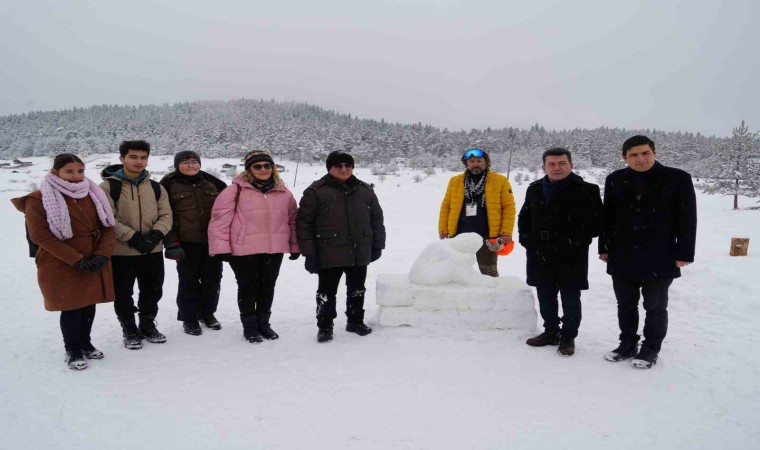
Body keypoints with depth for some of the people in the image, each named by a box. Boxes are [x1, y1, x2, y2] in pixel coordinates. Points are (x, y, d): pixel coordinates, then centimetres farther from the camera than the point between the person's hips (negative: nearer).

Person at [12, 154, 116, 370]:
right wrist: (76, 260, -18)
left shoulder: (94, 195, 7)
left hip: (95, 263, 5)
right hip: (62, 266, -4)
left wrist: (102, 255, -11)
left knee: (89, 304, 13)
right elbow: (40, 235, -14)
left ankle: (85, 343, 33)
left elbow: (108, 226, 5)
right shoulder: (38, 199, -8)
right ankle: (73, 351, 20)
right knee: (71, 308, 2)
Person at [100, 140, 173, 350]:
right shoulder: (108, 186, -8)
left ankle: (148, 325, 35)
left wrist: (155, 235, -15)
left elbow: (166, 216, 3)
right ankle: (129, 330, 27)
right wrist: (133, 237, -21)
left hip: (153, 251, 4)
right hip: (121, 252, -4)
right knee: (123, 295, 9)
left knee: (152, 292, 16)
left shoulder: (156, 187, 7)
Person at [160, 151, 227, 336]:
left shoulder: (212, 183, 8)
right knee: (189, 281, 4)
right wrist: (171, 243, -12)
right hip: (186, 243, -3)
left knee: (212, 278, 11)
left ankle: (208, 313, 29)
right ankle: (189, 318, 18)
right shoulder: (169, 184, -2)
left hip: (212, 241, 4)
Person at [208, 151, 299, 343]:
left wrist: (295, 246, 12)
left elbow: (292, 219, 13)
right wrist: (221, 247, -13)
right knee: (248, 287, 7)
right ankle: (249, 326, 23)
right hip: (244, 250, -4)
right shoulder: (236, 190, -8)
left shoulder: (283, 192, 6)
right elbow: (220, 219, -10)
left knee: (268, 287, 14)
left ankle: (263, 323, 31)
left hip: (274, 250, 4)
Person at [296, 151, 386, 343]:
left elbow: (377, 219, 14)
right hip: (329, 254, -4)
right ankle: (325, 326, 21)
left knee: (357, 290, 16)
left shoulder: (365, 190, 7)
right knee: (327, 292, 6)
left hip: (359, 253, 4)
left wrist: (378, 245, 11)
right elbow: (304, 222, -7)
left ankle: (356, 321, 34)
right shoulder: (316, 191, -6)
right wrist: (309, 253, -11)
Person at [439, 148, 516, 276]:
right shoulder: (455, 181, 8)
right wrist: (443, 230, 2)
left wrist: (506, 232, -9)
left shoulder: (500, 181, 1)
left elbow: (509, 207, -2)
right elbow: (446, 206, 9)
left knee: (488, 272, 9)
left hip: (487, 236, -2)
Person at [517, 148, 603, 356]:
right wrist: (526, 240, 9)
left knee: (570, 299, 4)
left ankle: (568, 337, 18)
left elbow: (596, 222, -9)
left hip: (571, 258, -5)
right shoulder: (534, 189, 10)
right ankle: (551, 331, 30)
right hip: (540, 255, 5)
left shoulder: (586, 190, -7)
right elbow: (524, 218, 21)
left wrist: (577, 242, -14)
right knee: (545, 297, 14)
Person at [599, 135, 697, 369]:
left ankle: (650, 349, 24)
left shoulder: (678, 178, -6)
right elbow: (607, 217, 9)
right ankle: (627, 344, 29)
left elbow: (687, 219, -5)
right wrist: (604, 248, 7)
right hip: (622, 257, 3)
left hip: (659, 258, -3)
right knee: (625, 304, 14)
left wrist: (684, 254, -8)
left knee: (655, 306, 9)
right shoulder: (615, 180, 4)